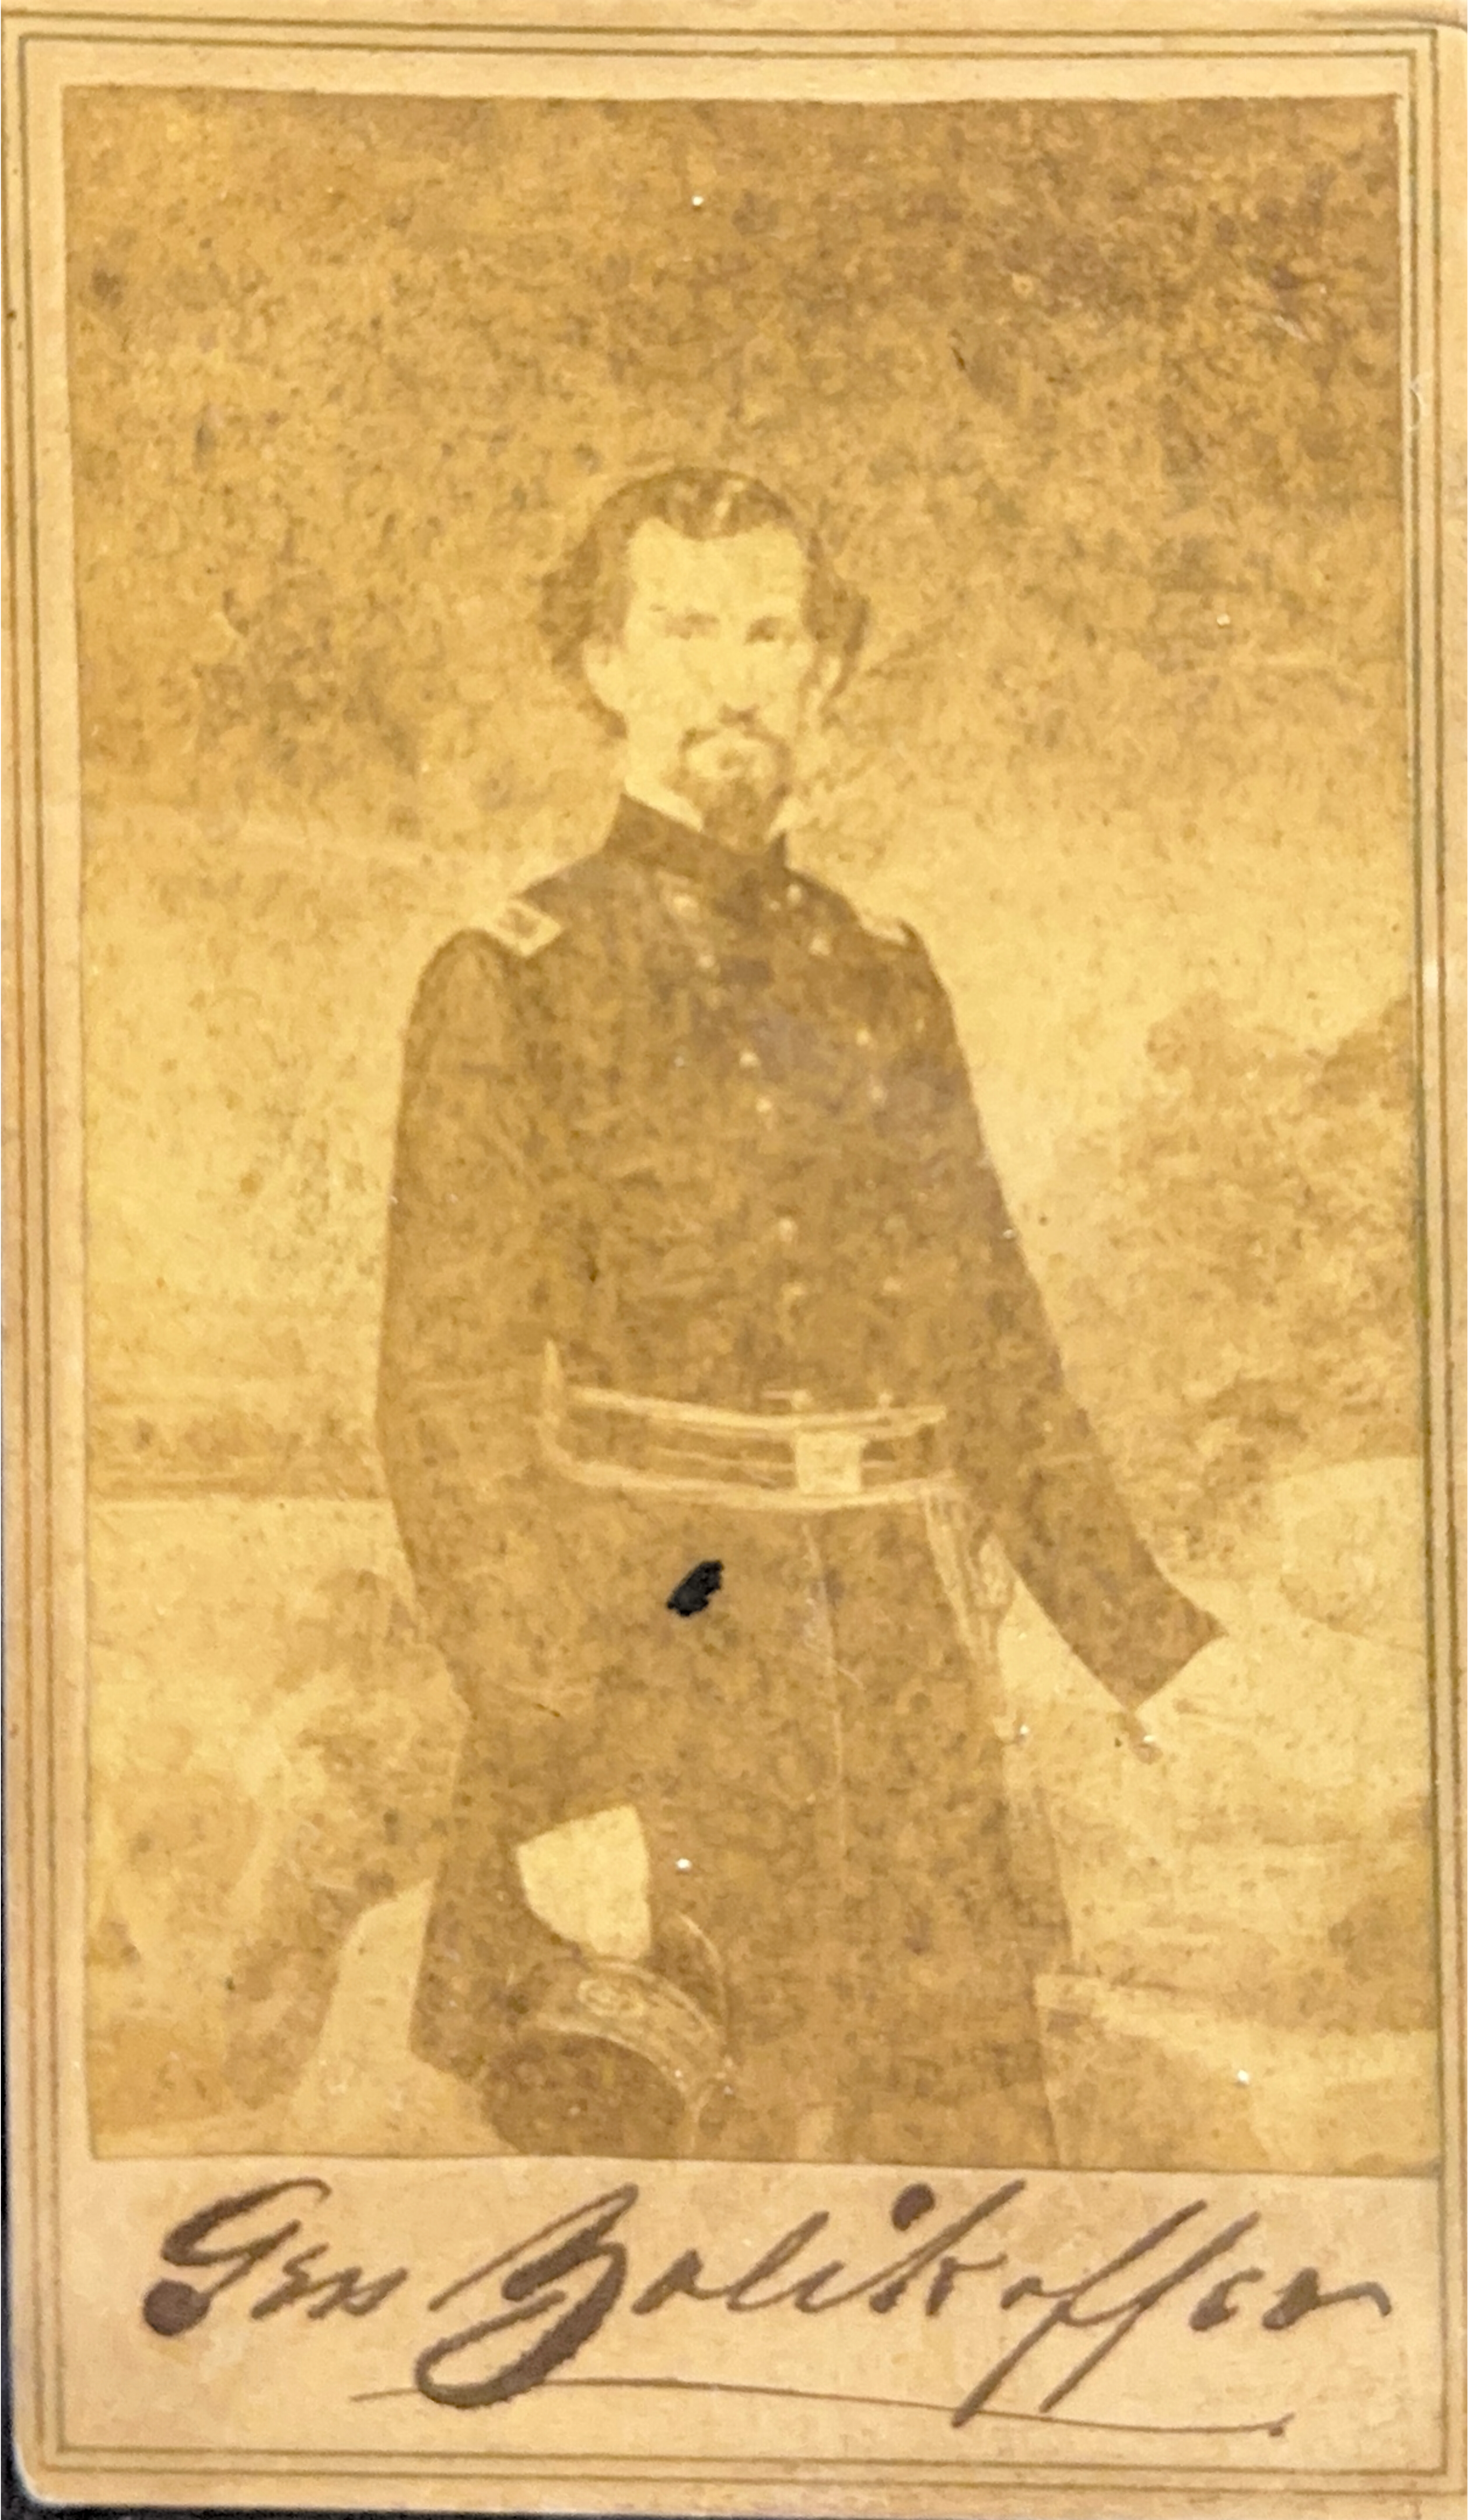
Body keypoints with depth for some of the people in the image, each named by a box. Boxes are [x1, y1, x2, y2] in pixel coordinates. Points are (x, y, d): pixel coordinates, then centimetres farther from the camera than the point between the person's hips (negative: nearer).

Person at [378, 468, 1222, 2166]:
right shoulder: (515, 986, -3)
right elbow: (454, 1406, -9)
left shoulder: (887, 986, 12)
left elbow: (995, 1353, 16)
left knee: (975, 2140, 8)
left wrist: (1145, 1642, 11)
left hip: (913, 1711, 5)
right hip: (653, 1693, -4)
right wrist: (552, 1775, -16)